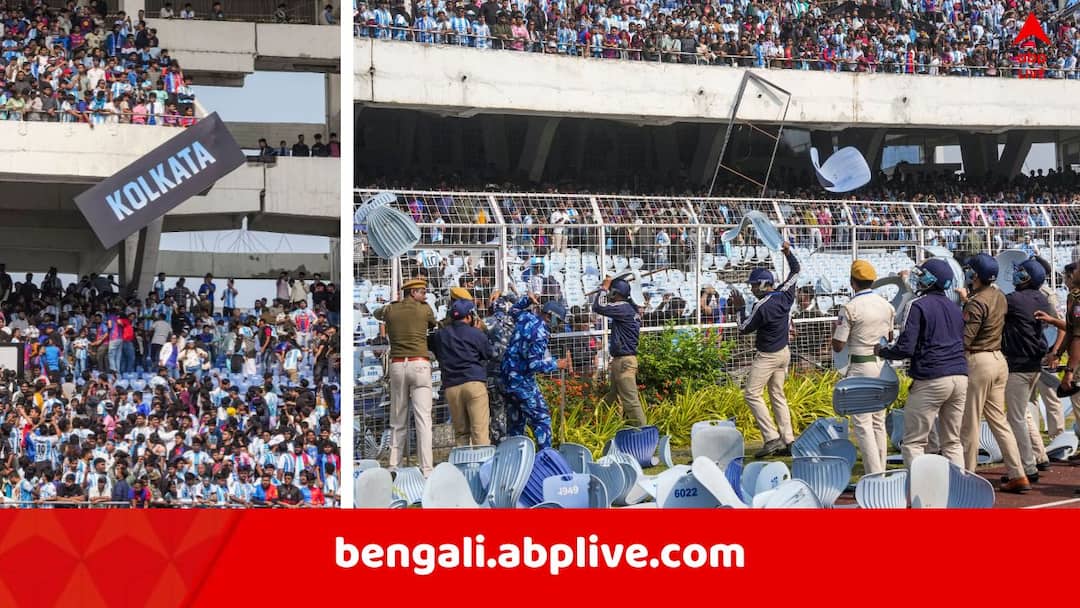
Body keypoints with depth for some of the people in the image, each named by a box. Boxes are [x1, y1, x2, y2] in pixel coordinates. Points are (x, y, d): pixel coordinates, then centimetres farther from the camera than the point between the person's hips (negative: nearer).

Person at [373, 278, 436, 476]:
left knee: (397, 420, 11)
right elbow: (433, 324, 22)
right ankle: (426, 469, -13)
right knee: (423, 418, -7)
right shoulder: (425, 309, 3)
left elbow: (377, 314, 33)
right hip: (419, 364, -3)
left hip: (397, 365, 3)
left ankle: (394, 466, 7)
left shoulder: (390, 310, 10)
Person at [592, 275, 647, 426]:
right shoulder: (630, 309, 16)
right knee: (610, 399, 15)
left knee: (630, 400, -11)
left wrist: (604, 287, -8)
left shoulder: (623, 308, -15)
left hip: (624, 361, -11)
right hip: (619, 361, 11)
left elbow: (598, 307, -19)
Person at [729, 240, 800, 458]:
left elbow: (744, 328, -9)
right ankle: (788, 441, 11)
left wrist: (740, 308, 2)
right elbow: (795, 271, 15)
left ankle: (772, 438, -14)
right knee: (777, 395, 14)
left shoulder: (762, 306, -21)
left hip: (767, 356, -9)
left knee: (752, 394, -5)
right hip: (784, 352, 9)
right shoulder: (785, 295, 0)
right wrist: (788, 253, 19)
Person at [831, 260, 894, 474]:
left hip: (861, 367, -7)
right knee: (879, 422, 15)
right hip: (883, 365, 7)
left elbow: (838, 346, -12)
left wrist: (837, 326, 5)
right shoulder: (886, 305, 5)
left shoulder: (850, 308, -14)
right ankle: (881, 471, 18)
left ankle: (874, 475, -12)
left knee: (862, 423, -5)